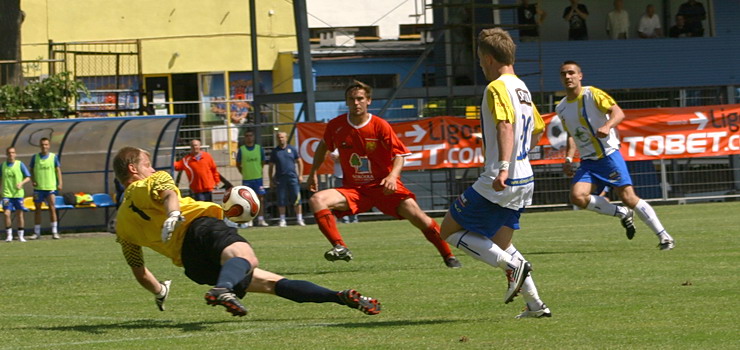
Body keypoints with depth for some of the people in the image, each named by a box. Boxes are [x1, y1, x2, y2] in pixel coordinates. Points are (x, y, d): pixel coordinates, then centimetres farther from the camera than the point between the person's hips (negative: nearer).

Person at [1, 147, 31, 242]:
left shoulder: (20, 164, -1)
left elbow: (28, 177, 1)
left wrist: (21, 183, -16)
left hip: (18, 194, -1)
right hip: (7, 194, 1)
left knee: (19, 214, 3)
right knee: (7, 213, -10)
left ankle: (21, 235, 14)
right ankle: (9, 235, 1)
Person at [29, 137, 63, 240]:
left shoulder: (53, 157, 2)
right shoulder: (35, 157, 4)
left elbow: (58, 170, 4)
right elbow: (31, 171, 10)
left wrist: (60, 183, -6)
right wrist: (33, 181, -6)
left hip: (51, 187, -1)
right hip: (38, 188, 1)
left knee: (52, 208, -9)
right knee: (37, 209, 5)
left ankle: (54, 232, -5)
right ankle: (37, 232, 12)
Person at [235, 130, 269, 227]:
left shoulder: (259, 148, 3)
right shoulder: (241, 150, -1)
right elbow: (238, 164, 7)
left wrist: (259, 171, 8)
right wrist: (244, 173, 2)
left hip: (258, 178, 1)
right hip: (246, 179, -1)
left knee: (261, 198, -2)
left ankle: (261, 219, 2)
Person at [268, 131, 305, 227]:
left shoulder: (292, 149, 8)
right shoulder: (275, 151, 9)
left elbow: (299, 162, 12)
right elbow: (271, 166, 12)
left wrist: (300, 175, 3)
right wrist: (271, 179, 4)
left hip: (292, 177, -1)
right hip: (280, 179, 1)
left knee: (296, 198, -5)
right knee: (281, 201, 0)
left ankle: (299, 219, 0)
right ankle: (282, 220, 7)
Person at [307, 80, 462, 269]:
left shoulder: (380, 126, -9)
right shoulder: (336, 126, -1)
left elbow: (399, 154, -8)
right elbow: (323, 146, 20)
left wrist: (393, 176, -27)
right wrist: (313, 173, 17)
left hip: (383, 186, -3)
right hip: (353, 189, 3)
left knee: (416, 215, -21)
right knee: (317, 200, -22)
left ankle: (448, 256, -4)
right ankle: (340, 247, -24)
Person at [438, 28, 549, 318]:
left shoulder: (497, 88, -13)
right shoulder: (523, 89, 15)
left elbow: (506, 125, -30)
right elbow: (537, 130, 29)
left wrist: (503, 167, -40)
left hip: (498, 183, -9)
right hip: (524, 180, 9)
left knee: (449, 231, 2)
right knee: (500, 245, 20)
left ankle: (512, 264, -13)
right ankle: (535, 304, 10)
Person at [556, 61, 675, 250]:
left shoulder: (592, 94, -7)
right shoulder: (561, 108, 11)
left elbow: (618, 112, -17)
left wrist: (607, 126, -36)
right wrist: (568, 158, 10)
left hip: (609, 155, -6)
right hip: (588, 162, 6)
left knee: (628, 197, -12)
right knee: (577, 196, -18)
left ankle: (664, 236, 0)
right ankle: (622, 214, 3)